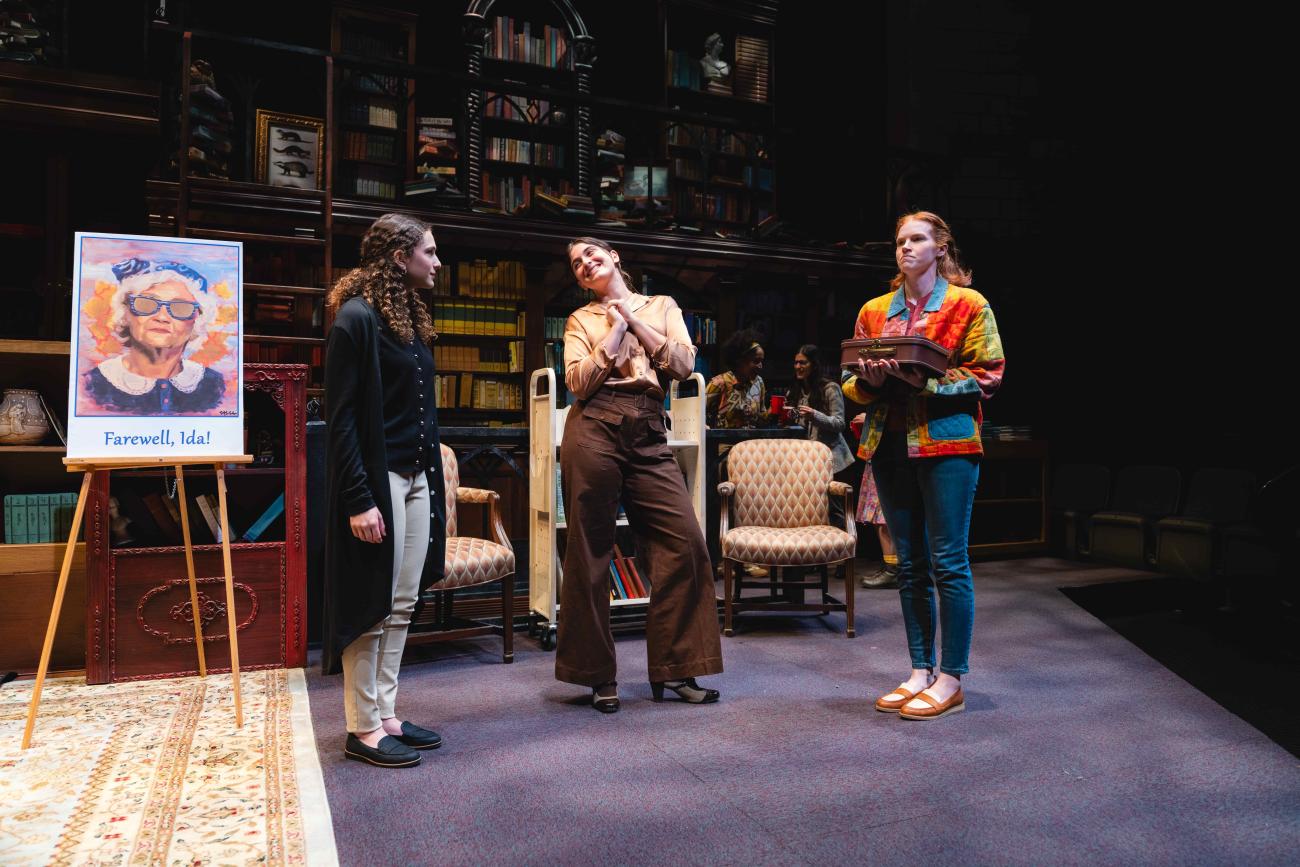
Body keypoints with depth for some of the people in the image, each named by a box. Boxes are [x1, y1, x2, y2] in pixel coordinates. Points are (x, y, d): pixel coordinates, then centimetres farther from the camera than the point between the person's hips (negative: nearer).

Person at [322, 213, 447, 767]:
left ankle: (386, 714, 22)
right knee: (372, 607, 0)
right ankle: (363, 729, 12)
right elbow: (340, 416, -15)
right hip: (377, 481, -8)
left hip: (417, 478, 8)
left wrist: (433, 480, 12)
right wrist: (358, 500, -20)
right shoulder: (357, 317, -11)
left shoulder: (411, 317, 15)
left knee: (402, 606, 11)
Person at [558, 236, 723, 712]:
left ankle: (673, 669, 6)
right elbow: (579, 382, -2)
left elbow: (684, 364, 3)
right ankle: (599, 676, 14)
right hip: (594, 429, -1)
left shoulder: (661, 306, 18)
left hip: (648, 434, 2)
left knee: (684, 540, -8)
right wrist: (617, 329, -1)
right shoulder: (581, 319, 13)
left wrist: (637, 322, 1)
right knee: (590, 549, 1)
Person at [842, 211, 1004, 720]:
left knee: (948, 562, -4)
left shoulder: (968, 305, 3)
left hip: (946, 442, -5)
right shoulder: (873, 311, 15)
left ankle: (951, 681, 6)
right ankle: (920, 672, 19)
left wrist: (926, 382, -17)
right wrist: (870, 380, -7)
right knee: (910, 564, 9)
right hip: (890, 444, 5)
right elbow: (851, 384, 16)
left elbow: (987, 375, -4)